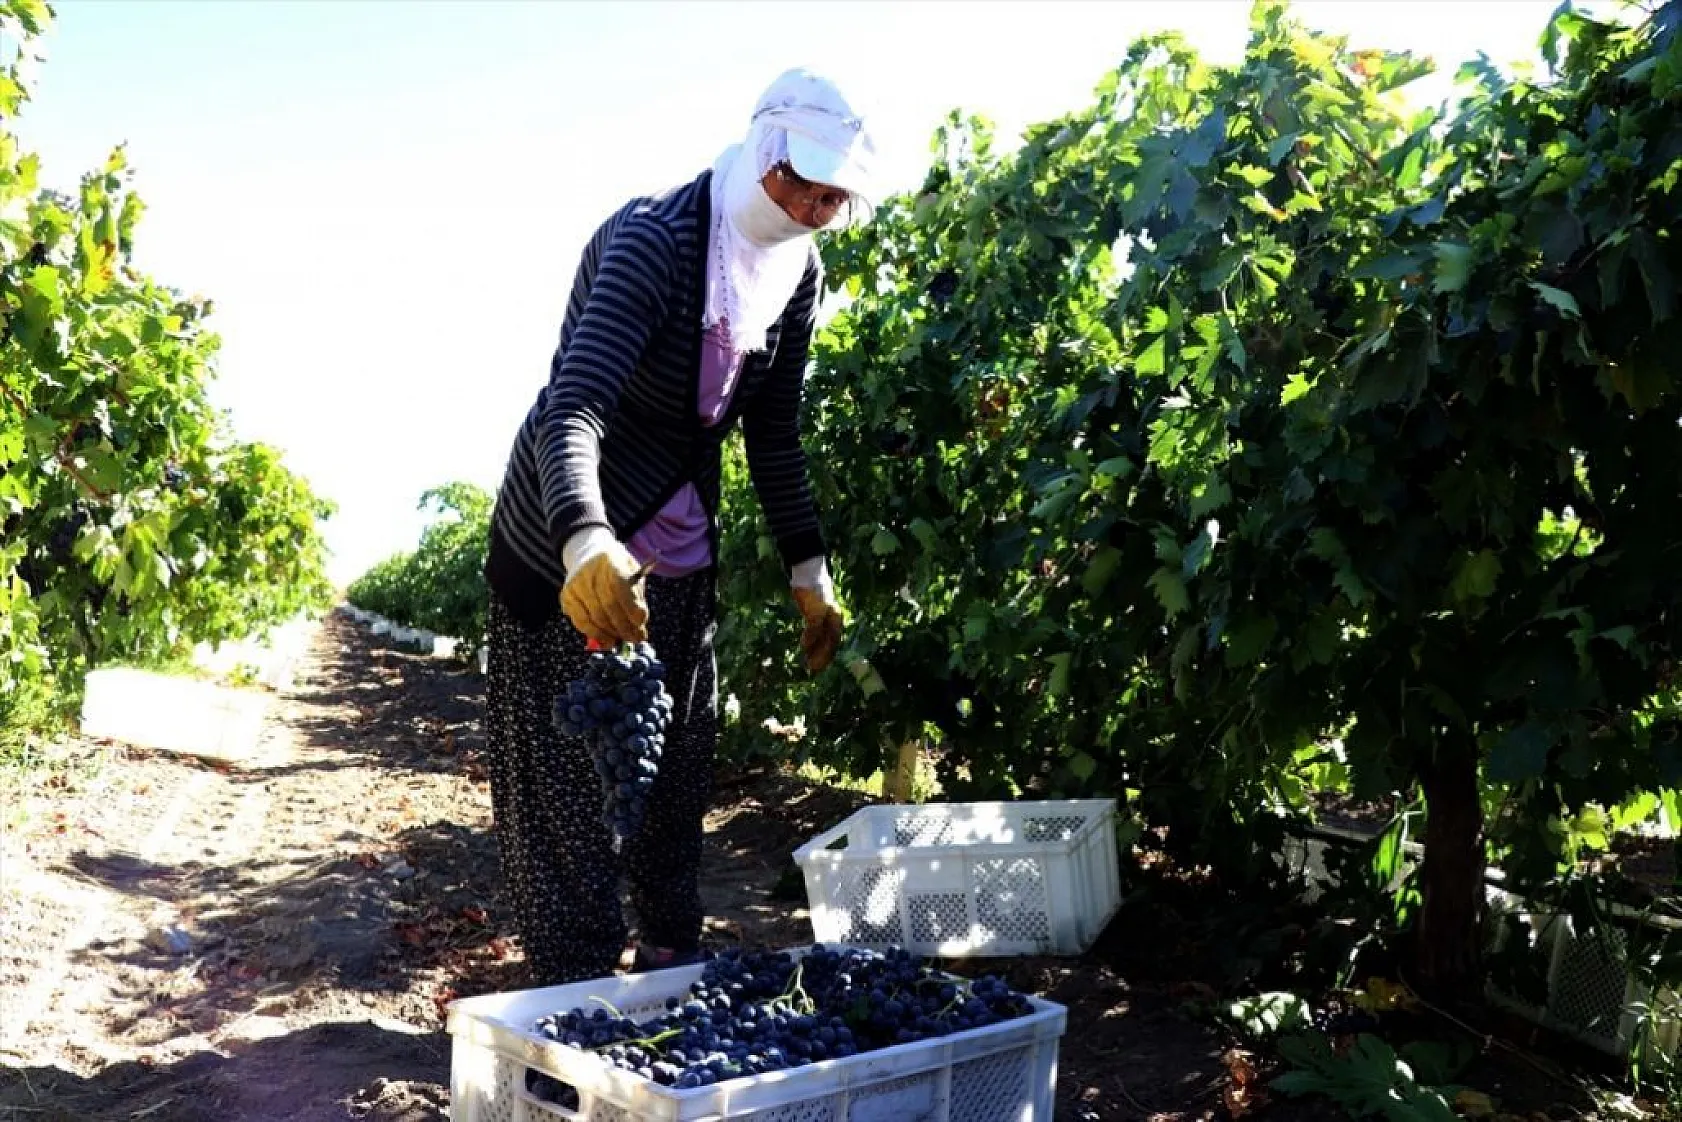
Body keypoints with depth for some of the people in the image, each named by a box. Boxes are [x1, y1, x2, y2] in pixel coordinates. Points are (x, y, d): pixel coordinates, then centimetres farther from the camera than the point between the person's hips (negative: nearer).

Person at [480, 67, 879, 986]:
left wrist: (810, 574, 4)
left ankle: (671, 965, 27)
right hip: (570, 543, -7)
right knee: (569, 773, -2)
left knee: (679, 768, 13)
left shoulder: (796, 275, -3)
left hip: (681, 548, 7)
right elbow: (573, 409, -37)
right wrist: (585, 546, -55)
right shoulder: (654, 239, -25)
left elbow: (772, 432, 6)